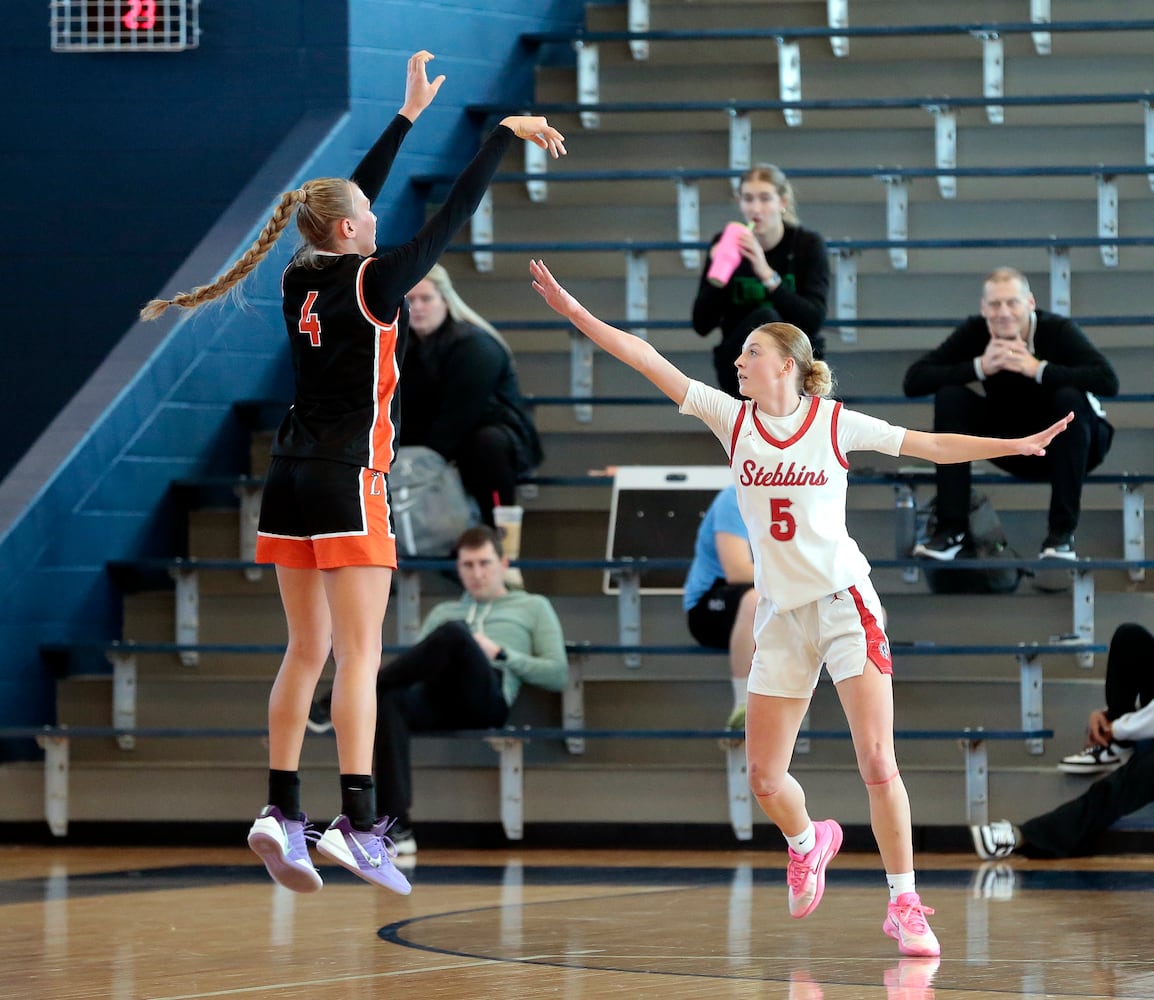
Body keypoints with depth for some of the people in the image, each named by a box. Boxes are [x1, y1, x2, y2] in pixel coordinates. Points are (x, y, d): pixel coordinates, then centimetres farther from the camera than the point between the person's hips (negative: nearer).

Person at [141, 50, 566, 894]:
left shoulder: (303, 279, 9)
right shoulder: (370, 281, -10)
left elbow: (352, 195, 22)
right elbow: (452, 218, -8)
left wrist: (411, 114, 29)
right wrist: (507, 134, 1)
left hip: (293, 479, 7)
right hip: (349, 483, -7)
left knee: (306, 652, 11)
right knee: (359, 657, -8)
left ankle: (282, 811, 5)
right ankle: (359, 825, -14)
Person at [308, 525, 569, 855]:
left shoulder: (533, 607, 25)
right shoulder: (443, 612, 36)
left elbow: (558, 675, 12)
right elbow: (415, 663, 24)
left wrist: (500, 653, 0)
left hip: (487, 696, -4)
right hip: (435, 696, 4)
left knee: (454, 633, -36)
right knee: (388, 701, -35)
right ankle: (397, 827, -41)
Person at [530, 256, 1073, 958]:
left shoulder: (836, 423, -2)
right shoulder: (732, 418, 4)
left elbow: (932, 445, 0)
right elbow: (647, 359, 0)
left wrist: (1015, 446, -9)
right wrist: (575, 312, -5)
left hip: (845, 603, -3)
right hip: (780, 615, 3)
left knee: (877, 763, -13)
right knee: (765, 778, 2)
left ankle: (904, 905, -3)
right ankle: (809, 843, 35)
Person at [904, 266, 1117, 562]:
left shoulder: (1058, 330, -25)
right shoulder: (974, 332, -16)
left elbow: (1108, 380, -40)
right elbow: (913, 380, -22)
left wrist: (1038, 368, -42)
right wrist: (979, 367, -33)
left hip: (1064, 443, -3)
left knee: (1070, 397, -33)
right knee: (949, 398, -19)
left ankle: (1062, 532, -25)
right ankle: (953, 529, -14)